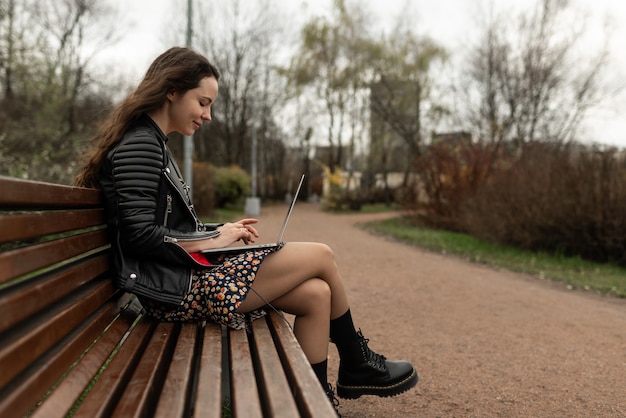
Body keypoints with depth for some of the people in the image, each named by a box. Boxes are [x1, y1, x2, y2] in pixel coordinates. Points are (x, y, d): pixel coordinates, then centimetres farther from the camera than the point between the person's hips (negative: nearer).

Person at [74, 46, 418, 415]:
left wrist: (220, 231, 6)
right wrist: (212, 241, -11)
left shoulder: (152, 143, 18)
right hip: (177, 287, -10)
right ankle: (357, 367, 15)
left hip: (188, 275, 10)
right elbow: (139, 235, -20)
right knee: (321, 256, -7)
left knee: (316, 294, -1)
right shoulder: (140, 144, -12)